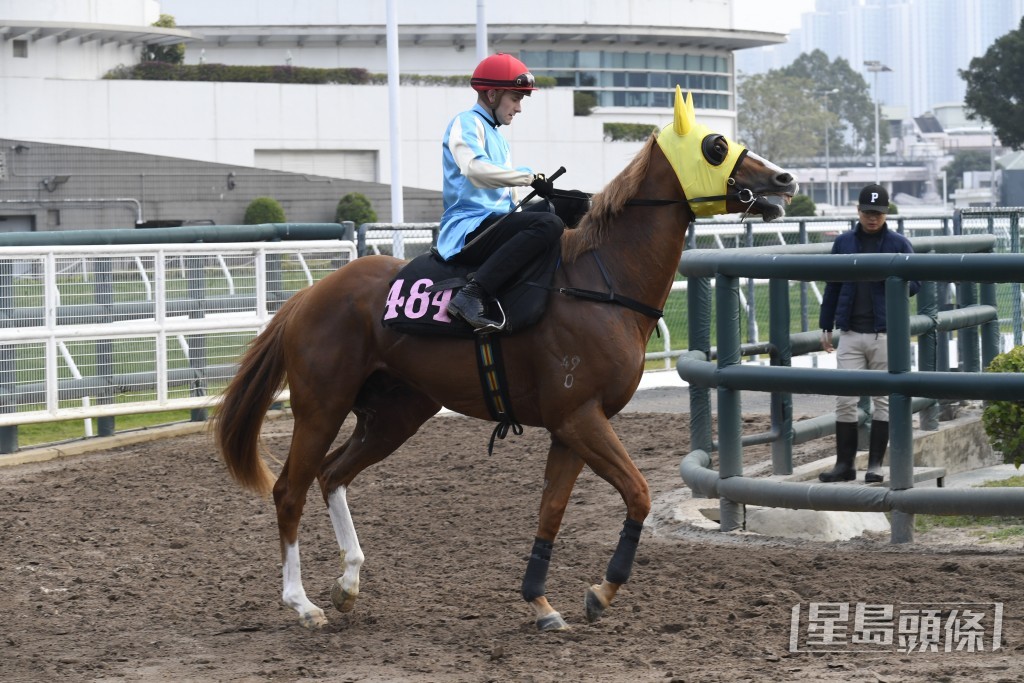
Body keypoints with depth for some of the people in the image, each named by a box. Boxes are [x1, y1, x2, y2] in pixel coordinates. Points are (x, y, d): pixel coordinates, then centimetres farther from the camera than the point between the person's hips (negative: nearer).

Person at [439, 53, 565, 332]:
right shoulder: (467, 123, -4)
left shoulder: (498, 138, 27)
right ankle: (472, 296, -38)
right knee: (548, 223, -30)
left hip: (494, 222, 10)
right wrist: (530, 177, -20)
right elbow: (475, 169, -24)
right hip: (467, 231, -10)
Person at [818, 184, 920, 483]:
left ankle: (875, 464, 7)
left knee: (883, 400, 2)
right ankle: (845, 463, 4)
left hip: (885, 334, -2)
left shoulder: (898, 243, 3)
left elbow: (915, 284, 4)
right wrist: (825, 327, 12)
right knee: (845, 399, -1)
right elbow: (832, 286, 15)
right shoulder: (844, 243, 10)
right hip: (851, 334, 2)